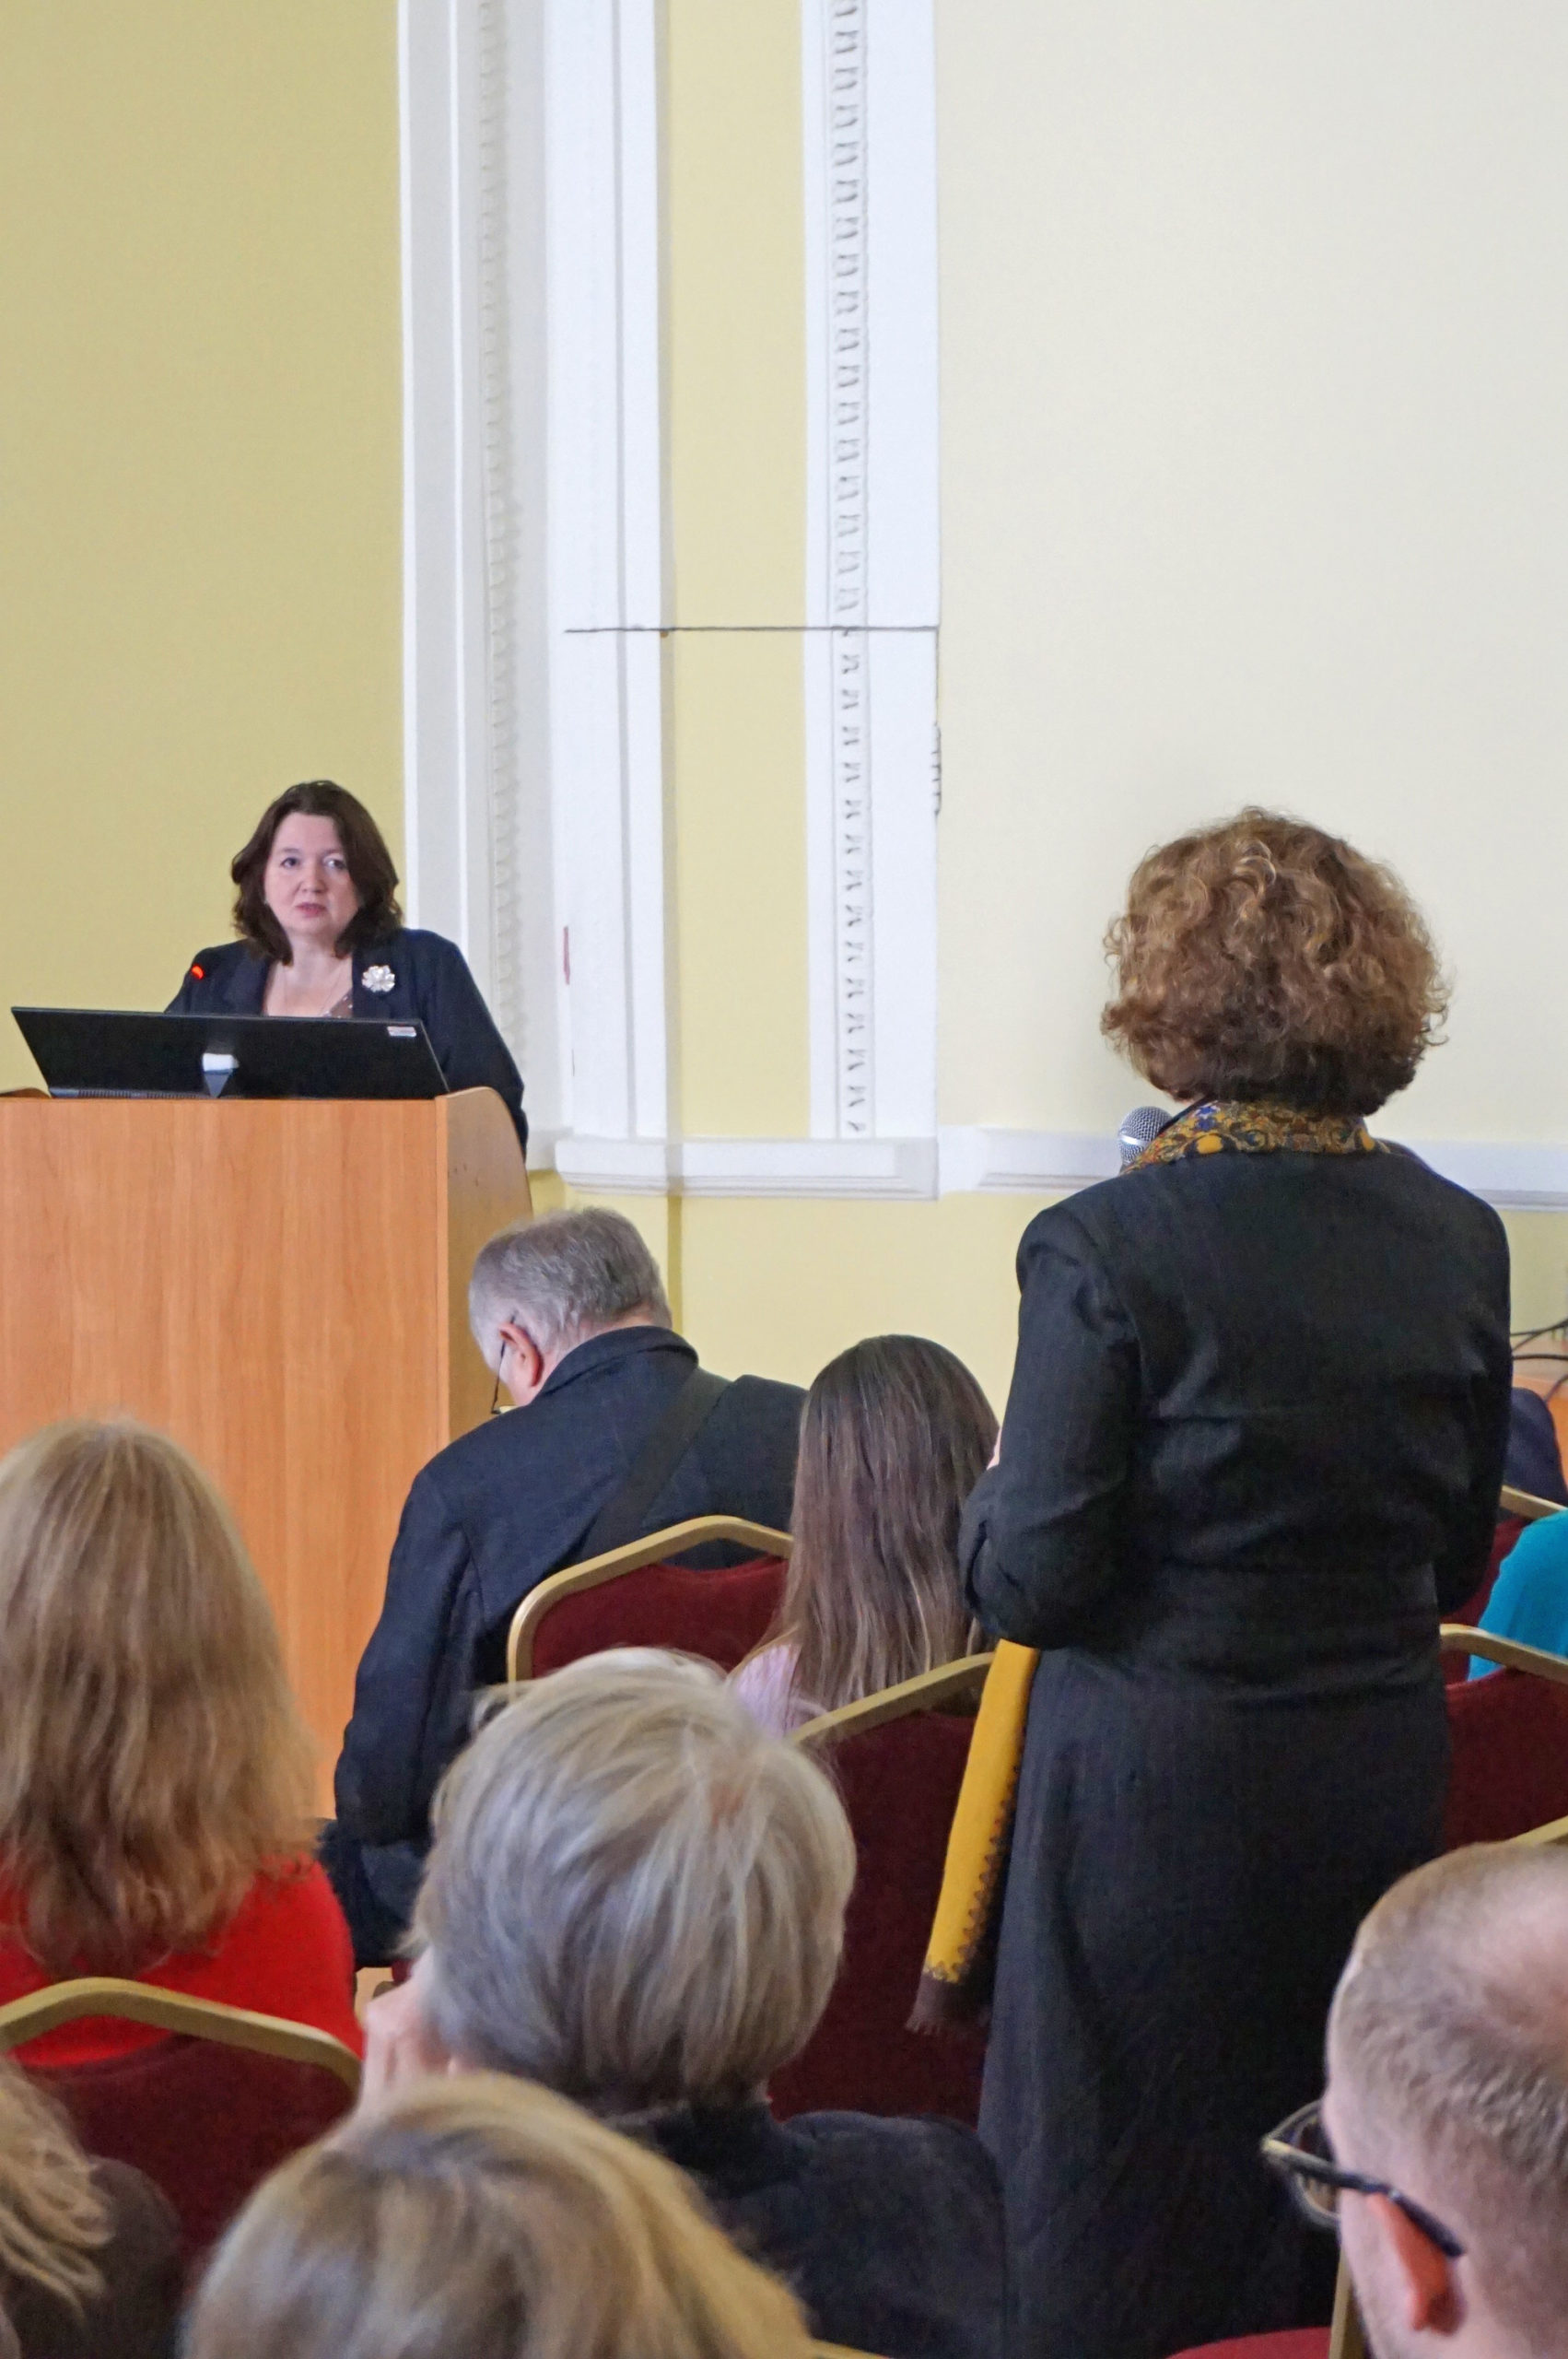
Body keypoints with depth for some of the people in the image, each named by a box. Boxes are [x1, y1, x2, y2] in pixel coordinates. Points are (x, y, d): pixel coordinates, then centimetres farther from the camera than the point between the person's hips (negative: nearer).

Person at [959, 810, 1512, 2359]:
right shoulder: (1457, 1242, 0)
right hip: (1381, 1770, 5)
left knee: (1114, 2230, 6)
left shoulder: (1105, 1248, -16)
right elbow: (1456, 1560, 10)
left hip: (1158, 1787, -5)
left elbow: (1028, 1583, -13)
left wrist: (984, 1510, 7)